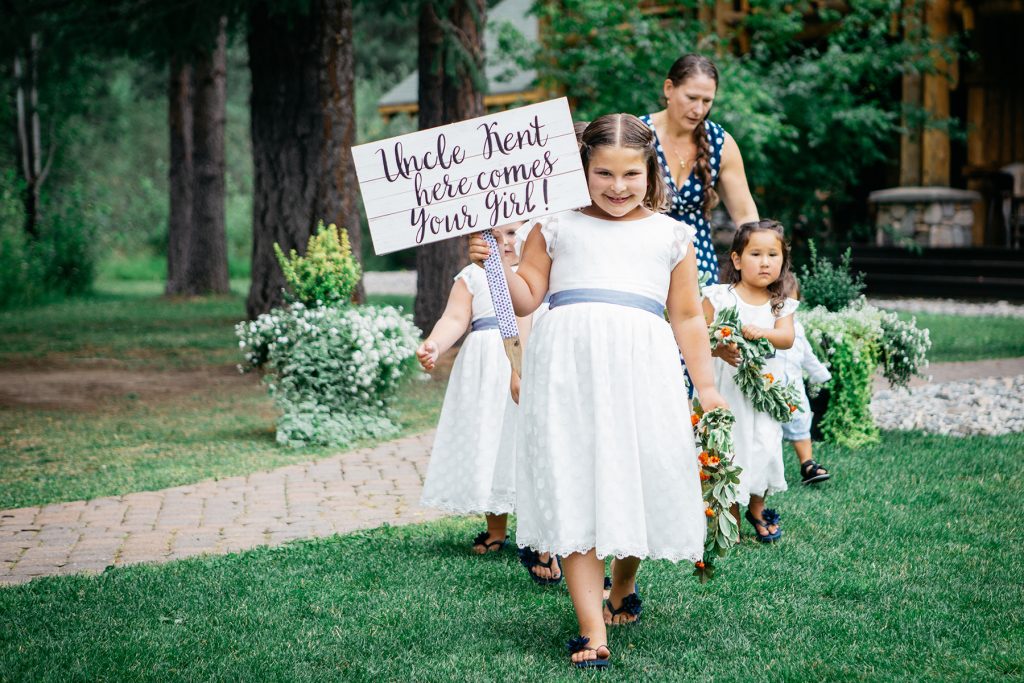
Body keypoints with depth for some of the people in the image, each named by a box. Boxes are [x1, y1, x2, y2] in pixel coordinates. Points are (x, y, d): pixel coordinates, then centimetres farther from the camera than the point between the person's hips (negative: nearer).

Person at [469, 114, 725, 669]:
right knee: (572, 486, -8)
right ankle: (592, 630, -8)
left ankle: (623, 587, 34)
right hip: (568, 363, 0)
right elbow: (526, 298, 15)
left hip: (640, 364, 1)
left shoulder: (670, 236, 17)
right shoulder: (557, 227, 15)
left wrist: (707, 385, 16)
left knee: (641, 481, 1)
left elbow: (687, 317, 19)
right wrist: (495, 263, -2)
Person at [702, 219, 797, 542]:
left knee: (765, 446, -2)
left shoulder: (781, 304, 5)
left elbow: (787, 338, -11)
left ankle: (757, 508, 24)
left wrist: (761, 333, -30)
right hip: (725, 386, -2)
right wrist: (719, 349, -25)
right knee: (728, 447, -3)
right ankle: (731, 518, 13)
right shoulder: (718, 297, -3)